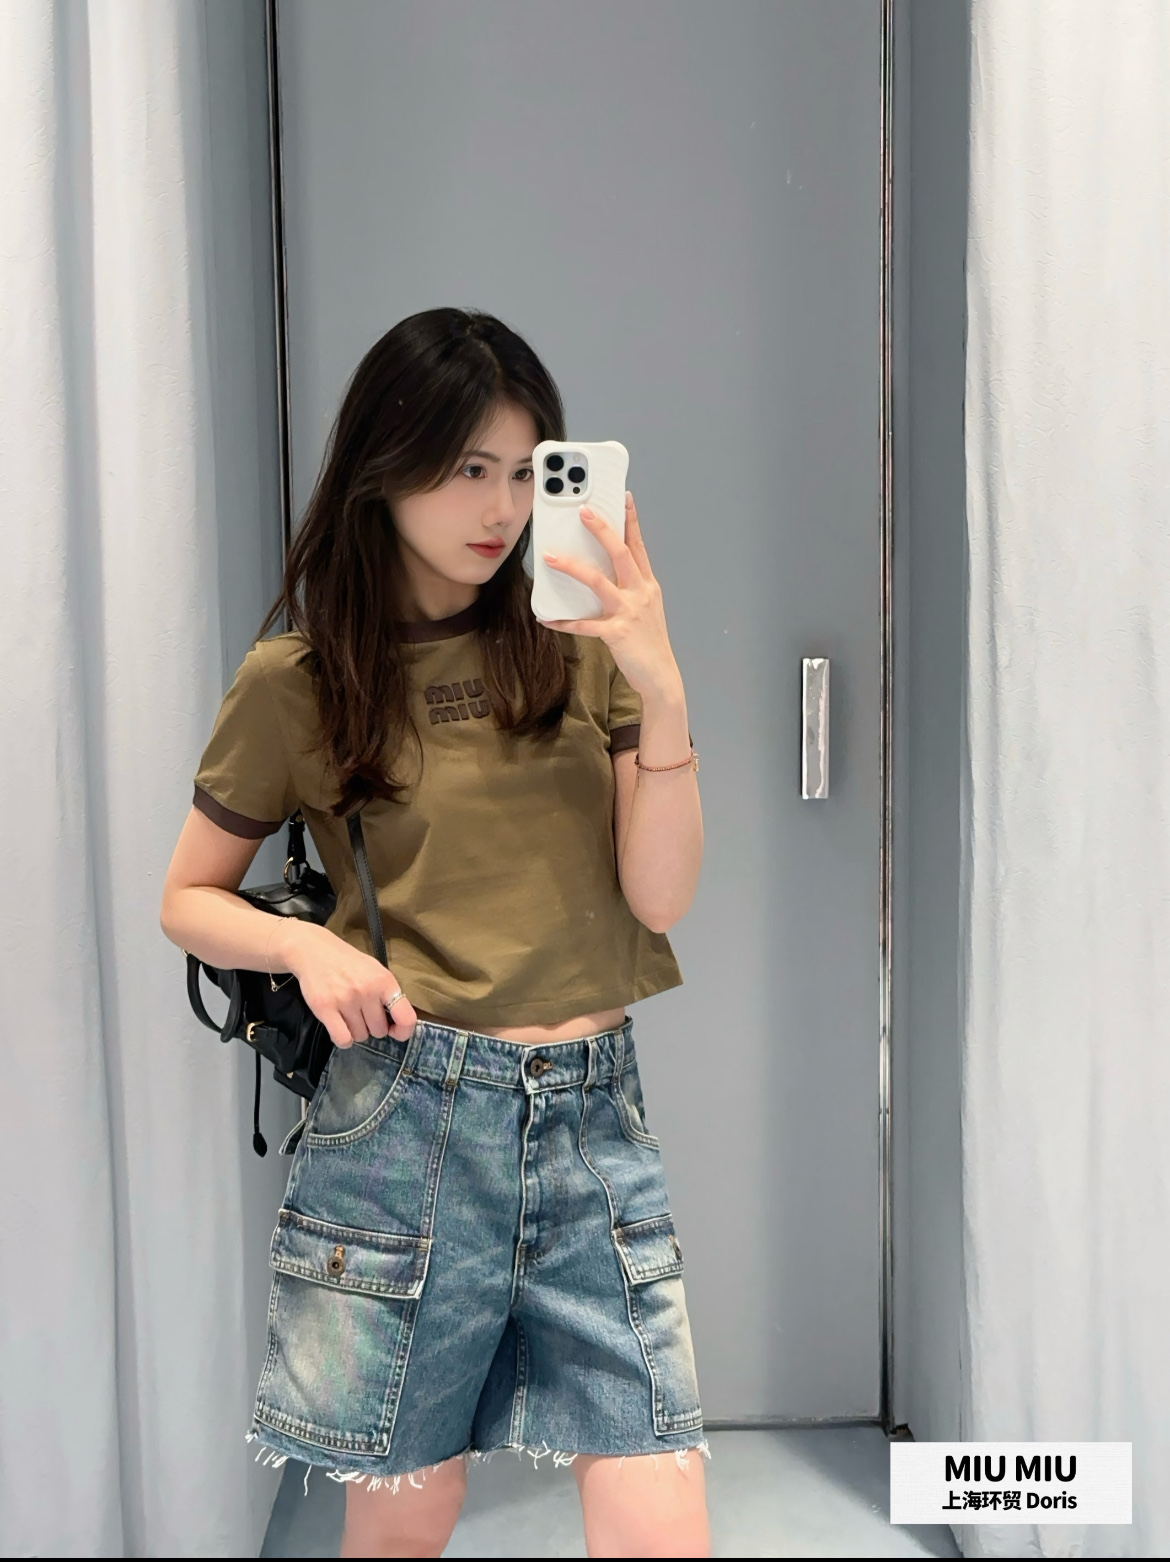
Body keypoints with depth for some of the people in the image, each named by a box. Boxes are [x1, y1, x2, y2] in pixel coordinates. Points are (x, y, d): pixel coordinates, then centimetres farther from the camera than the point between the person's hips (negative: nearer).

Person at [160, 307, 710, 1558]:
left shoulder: (581, 646, 5)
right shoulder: (298, 682, 0)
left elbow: (659, 896, -1)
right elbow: (189, 901, 9)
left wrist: (663, 692, -14)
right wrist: (306, 942, -11)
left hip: (596, 1118, 2)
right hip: (408, 1119, -1)